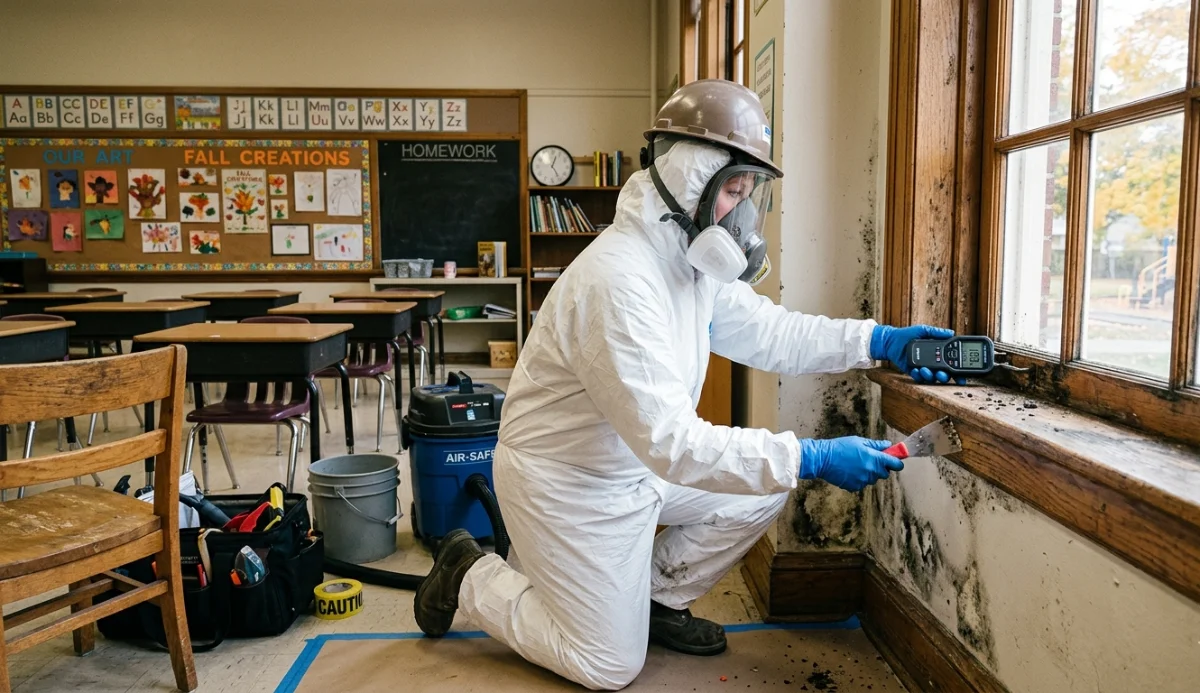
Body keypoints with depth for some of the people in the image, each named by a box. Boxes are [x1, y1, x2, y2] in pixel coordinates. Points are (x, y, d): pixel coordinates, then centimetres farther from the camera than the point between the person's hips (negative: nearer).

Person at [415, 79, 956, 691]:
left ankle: (656, 597, 19)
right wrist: (813, 459, -35)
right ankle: (471, 576, 20)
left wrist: (878, 341, -8)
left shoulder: (690, 261, -3)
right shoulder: (618, 280, -33)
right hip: (567, 480, -8)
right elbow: (673, 443, -36)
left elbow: (767, 330, 5)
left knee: (762, 489, 3)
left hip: (636, 464, 9)